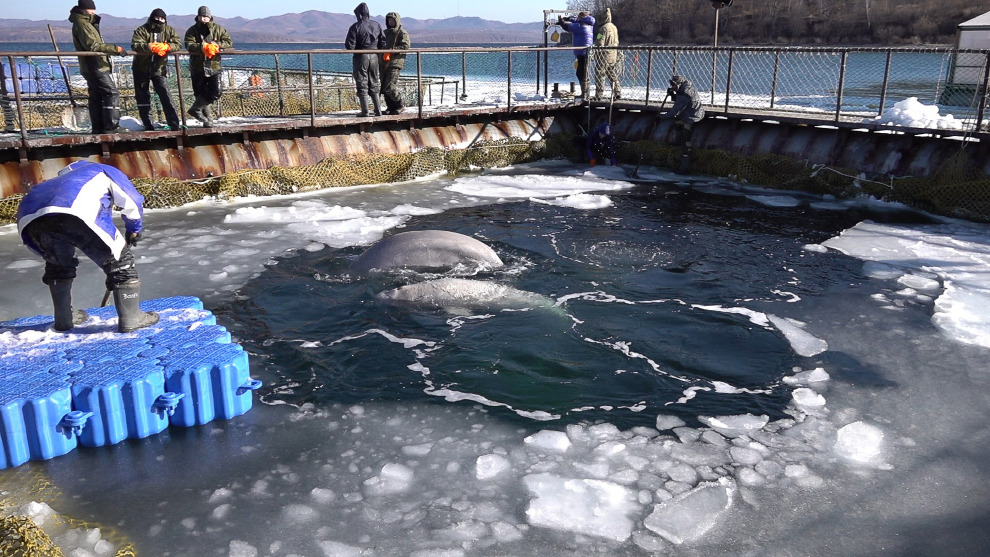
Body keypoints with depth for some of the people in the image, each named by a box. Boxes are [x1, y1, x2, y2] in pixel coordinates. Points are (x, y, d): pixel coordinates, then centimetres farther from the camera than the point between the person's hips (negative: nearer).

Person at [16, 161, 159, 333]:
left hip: (29, 217, 6)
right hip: (73, 213, -6)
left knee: (57, 264, 31)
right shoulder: (106, 172, 33)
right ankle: (131, 319, 8)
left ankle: (64, 319, 37)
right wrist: (134, 229, 37)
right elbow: (132, 201, 20)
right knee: (118, 259, 8)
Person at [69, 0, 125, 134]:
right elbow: (93, 45, -21)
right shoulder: (81, 24, -11)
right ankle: (111, 126, -16)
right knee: (112, 93, -13)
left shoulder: (86, 23, 20)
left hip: (92, 67, 11)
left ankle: (98, 128, 13)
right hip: (95, 67, -11)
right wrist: (115, 48, -21)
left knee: (96, 97, 10)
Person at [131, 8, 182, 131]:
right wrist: (149, 47, -41)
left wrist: (166, 46, -33)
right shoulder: (142, 30, -8)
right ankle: (148, 125, 16)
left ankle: (174, 124, -10)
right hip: (141, 69, 0)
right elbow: (135, 45, -23)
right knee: (142, 97, 6)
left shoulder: (169, 30, -1)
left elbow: (178, 44, -13)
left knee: (165, 96, -10)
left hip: (159, 69, 0)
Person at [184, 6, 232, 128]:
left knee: (216, 93, -11)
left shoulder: (218, 29, 3)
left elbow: (229, 42, -5)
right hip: (197, 68, 0)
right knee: (201, 94, 4)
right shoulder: (192, 31, 1)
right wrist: (203, 47, -33)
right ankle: (208, 120, 14)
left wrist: (216, 45, -22)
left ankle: (196, 108, 5)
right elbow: (189, 45, -15)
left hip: (214, 67, 0)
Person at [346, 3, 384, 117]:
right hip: (374, 57, 5)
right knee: (374, 84, 14)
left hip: (360, 57, -4)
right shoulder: (376, 25, 3)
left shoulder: (355, 27, -12)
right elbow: (383, 42, 6)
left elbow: (349, 46, -13)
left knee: (362, 85, 2)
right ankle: (378, 110, 13)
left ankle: (365, 112, 1)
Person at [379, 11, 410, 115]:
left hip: (395, 63, -7)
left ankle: (399, 107, -1)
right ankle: (390, 107, 15)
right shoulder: (385, 32, 23)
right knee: (384, 87, 5)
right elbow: (379, 45, 31)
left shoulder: (403, 33, 0)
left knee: (390, 87, -15)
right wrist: (381, 48, 5)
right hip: (383, 63, 7)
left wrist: (391, 50, -21)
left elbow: (406, 46, -13)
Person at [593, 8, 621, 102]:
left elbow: (599, 44, -18)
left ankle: (598, 96, -2)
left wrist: (596, 55, -8)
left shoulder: (603, 28, -16)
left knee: (599, 76, -2)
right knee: (613, 76, 14)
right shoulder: (614, 27, 12)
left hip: (604, 56, -8)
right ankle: (617, 93, 9)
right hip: (614, 57, 8)